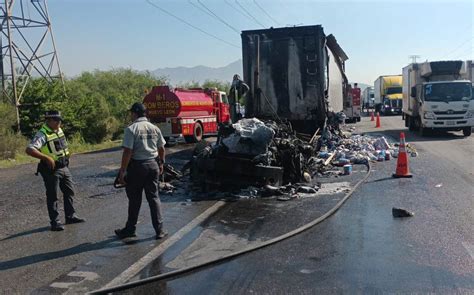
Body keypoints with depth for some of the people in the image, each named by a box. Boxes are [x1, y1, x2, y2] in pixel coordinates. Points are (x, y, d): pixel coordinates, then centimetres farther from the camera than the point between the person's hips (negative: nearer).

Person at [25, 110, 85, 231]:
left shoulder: (59, 130, 6)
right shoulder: (42, 134, -18)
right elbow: (29, 150, -31)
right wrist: (47, 158, -35)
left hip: (64, 168, 8)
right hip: (51, 170, -8)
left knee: (69, 192, 15)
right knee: (52, 197, 1)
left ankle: (70, 216, 28)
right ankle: (55, 222, 10)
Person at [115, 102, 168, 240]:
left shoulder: (131, 129, -11)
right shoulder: (155, 128, 5)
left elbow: (127, 152, -17)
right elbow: (161, 148, 12)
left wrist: (122, 171, -13)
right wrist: (161, 163, 26)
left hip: (137, 166, -4)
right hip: (153, 165, 4)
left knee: (134, 200, 9)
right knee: (154, 197, 10)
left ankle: (130, 229, 24)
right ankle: (159, 230, 10)